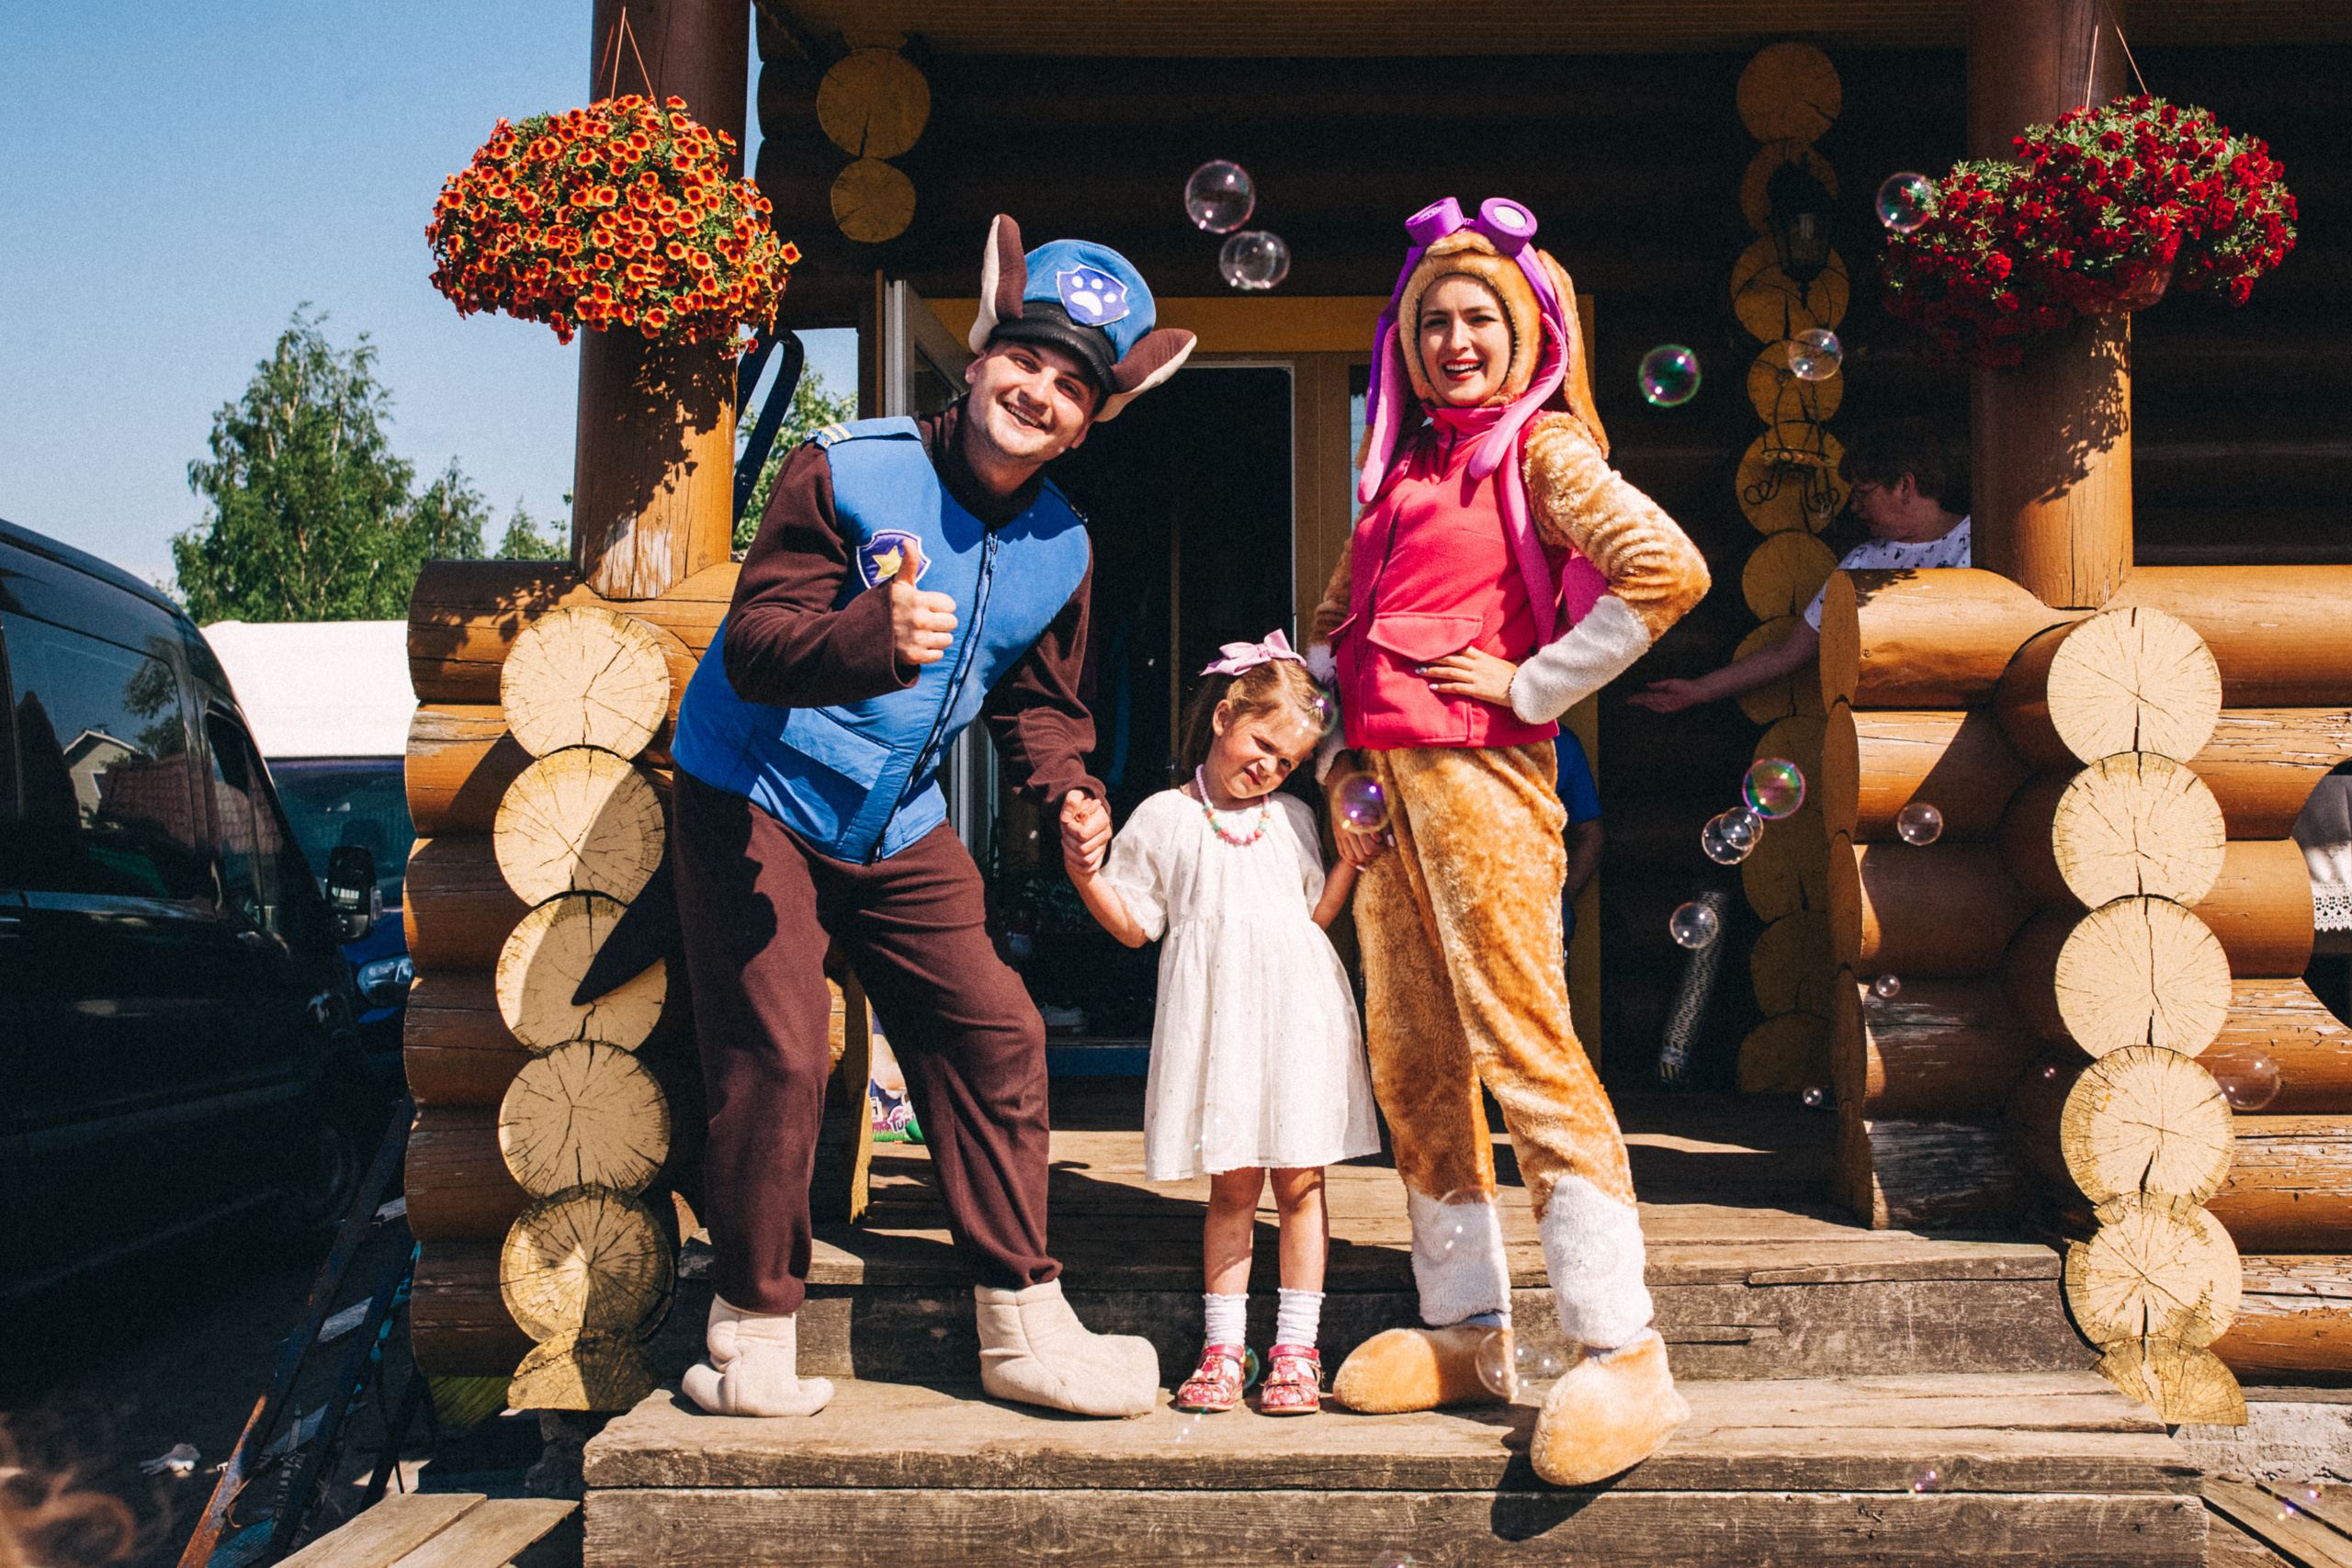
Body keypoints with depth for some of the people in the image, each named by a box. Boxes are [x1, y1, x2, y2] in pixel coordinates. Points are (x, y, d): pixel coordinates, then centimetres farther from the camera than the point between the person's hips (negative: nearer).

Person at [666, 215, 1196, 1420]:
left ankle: (1024, 1328, 10)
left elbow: (1039, 702, 11)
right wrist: (876, 634, -46)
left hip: (900, 826, 6)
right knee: (774, 1061, -10)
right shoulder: (847, 471, -19)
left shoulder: (1061, 550, -1)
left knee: (993, 1038, 0)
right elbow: (756, 646, -26)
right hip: (755, 802, -5)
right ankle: (752, 1333, 9)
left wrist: (1069, 792, -9)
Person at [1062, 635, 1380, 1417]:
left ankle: (1296, 1350, 10)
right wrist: (1083, 865, -8)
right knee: (1233, 1184, 1)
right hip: (1215, 1017, -2)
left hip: (1297, 1009, 2)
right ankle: (1222, 1347, 11)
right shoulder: (1162, 818, 8)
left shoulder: (1291, 818, 16)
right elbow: (1132, 924, 5)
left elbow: (1318, 915, 17)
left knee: (1299, 1180, 2)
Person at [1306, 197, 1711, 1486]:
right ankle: (1464, 1329, 18)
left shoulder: (1540, 448, -1)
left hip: (1480, 776, -8)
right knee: (1410, 1063, 8)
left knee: (1521, 1046, -12)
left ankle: (1623, 1356, -8)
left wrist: (1533, 685, -12)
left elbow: (1667, 569, -17)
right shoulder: (1404, 468, 21)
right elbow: (1345, 612, 33)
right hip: (1383, 781, 8)